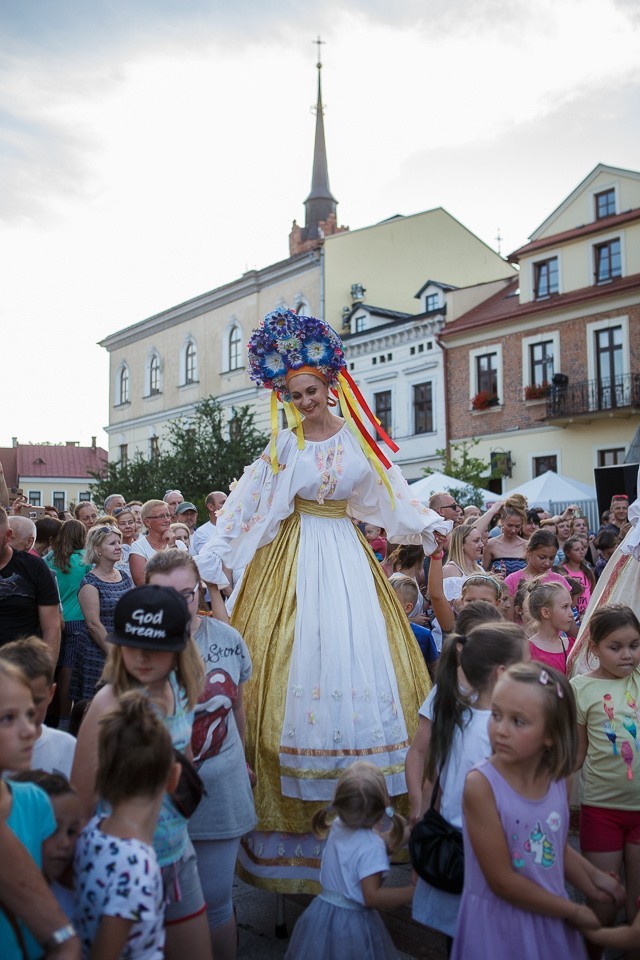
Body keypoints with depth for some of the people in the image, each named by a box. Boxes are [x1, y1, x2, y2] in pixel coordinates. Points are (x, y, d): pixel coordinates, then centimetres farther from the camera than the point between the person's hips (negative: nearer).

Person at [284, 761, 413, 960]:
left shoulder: (337, 825, -5)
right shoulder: (372, 847, -26)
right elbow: (372, 897, -26)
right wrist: (414, 892, -24)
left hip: (321, 914, 6)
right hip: (352, 926, -6)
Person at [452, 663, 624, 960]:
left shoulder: (555, 778, -8)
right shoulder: (481, 784, -25)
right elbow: (502, 881, -21)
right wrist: (573, 911, -11)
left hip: (552, 919, 5)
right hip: (498, 924, -5)